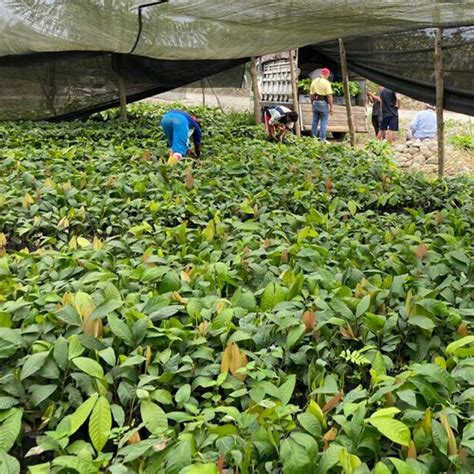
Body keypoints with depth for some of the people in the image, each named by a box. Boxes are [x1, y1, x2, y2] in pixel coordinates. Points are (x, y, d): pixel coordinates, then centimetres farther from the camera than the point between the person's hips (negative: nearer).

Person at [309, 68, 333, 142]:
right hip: (323, 103, -6)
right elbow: (329, 96, -14)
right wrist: (331, 107, -10)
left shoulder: (314, 82, 9)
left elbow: (311, 95, 12)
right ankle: (322, 139, -4)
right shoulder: (326, 82, -10)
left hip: (315, 102, 6)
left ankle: (313, 137, 18)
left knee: (315, 121, 13)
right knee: (324, 122, -2)